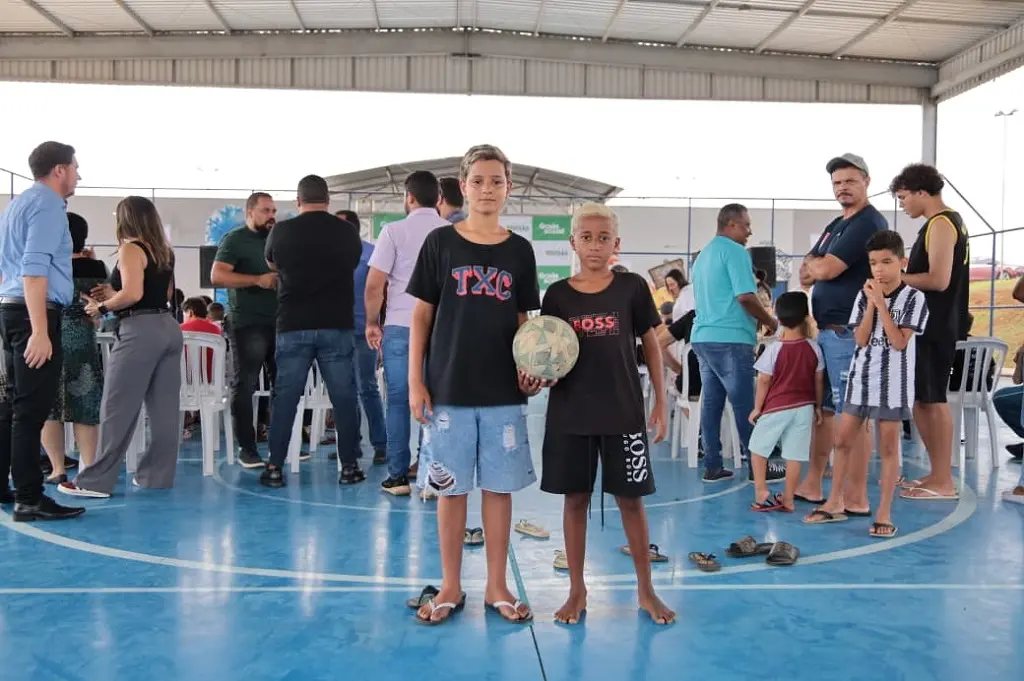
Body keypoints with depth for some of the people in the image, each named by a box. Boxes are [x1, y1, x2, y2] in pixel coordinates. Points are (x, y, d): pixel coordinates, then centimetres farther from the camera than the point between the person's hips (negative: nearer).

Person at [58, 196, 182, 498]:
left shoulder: (131, 248, -7)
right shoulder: (164, 250, 15)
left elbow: (133, 295, -19)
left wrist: (101, 307, -3)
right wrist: (113, 293, 20)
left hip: (140, 331, -8)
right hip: (167, 328, 8)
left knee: (118, 408, -3)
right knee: (164, 407, 7)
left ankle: (96, 481, 2)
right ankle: (157, 475, 13)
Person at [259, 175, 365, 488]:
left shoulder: (281, 232, -2)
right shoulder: (347, 232, 0)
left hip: (293, 326, 0)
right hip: (336, 326, 0)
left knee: (285, 397, 5)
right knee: (343, 397, 6)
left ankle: (274, 468, 8)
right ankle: (348, 466, 9)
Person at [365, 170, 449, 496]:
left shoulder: (394, 231, -2)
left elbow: (375, 284, -4)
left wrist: (372, 323, 8)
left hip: (400, 327, -2)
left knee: (398, 401, 6)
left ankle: (398, 476, 10)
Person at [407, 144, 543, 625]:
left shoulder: (519, 251, 6)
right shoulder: (440, 243, 0)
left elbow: (523, 321, 11)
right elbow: (421, 316, 1)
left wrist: (532, 370, -5)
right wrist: (415, 382, -5)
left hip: (503, 391, 2)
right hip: (448, 388, -1)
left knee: (499, 487, 8)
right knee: (451, 488, 7)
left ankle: (496, 586, 22)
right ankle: (450, 586, 22)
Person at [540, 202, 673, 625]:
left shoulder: (632, 288, -1)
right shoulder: (557, 294, 1)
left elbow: (651, 345, 5)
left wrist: (661, 403, 2)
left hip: (623, 411, -1)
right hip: (570, 412, 1)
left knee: (630, 499, 6)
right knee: (575, 499, 9)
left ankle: (646, 590, 22)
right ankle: (576, 591, 23)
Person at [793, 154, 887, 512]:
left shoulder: (869, 223, -10)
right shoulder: (835, 226, 20)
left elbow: (825, 270, -17)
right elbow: (806, 275, 16)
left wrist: (815, 262, 5)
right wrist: (817, 266, -6)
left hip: (849, 332, -10)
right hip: (826, 331, 10)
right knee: (821, 409, 13)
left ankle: (856, 497, -1)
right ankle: (812, 485, 22)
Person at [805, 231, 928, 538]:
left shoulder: (914, 298, -6)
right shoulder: (864, 295, 5)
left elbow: (899, 342, -15)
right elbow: (861, 340, -3)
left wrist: (881, 304, -16)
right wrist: (871, 303, -10)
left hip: (893, 382, -4)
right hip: (861, 378, 4)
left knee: (888, 446, 3)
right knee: (843, 441, 8)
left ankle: (884, 513, 10)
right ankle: (835, 504, 21)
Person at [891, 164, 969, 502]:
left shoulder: (940, 224, -14)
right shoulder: (949, 220, 17)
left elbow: (939, 280, -22)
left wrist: (896, 277, -12)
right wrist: (904, 272, 9)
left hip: (935, 327, -10)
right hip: (932, 324, 10)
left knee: (931, 400, -5)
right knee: (922, 399, 12)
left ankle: (943, 482, 2)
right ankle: (938, 474, 20)